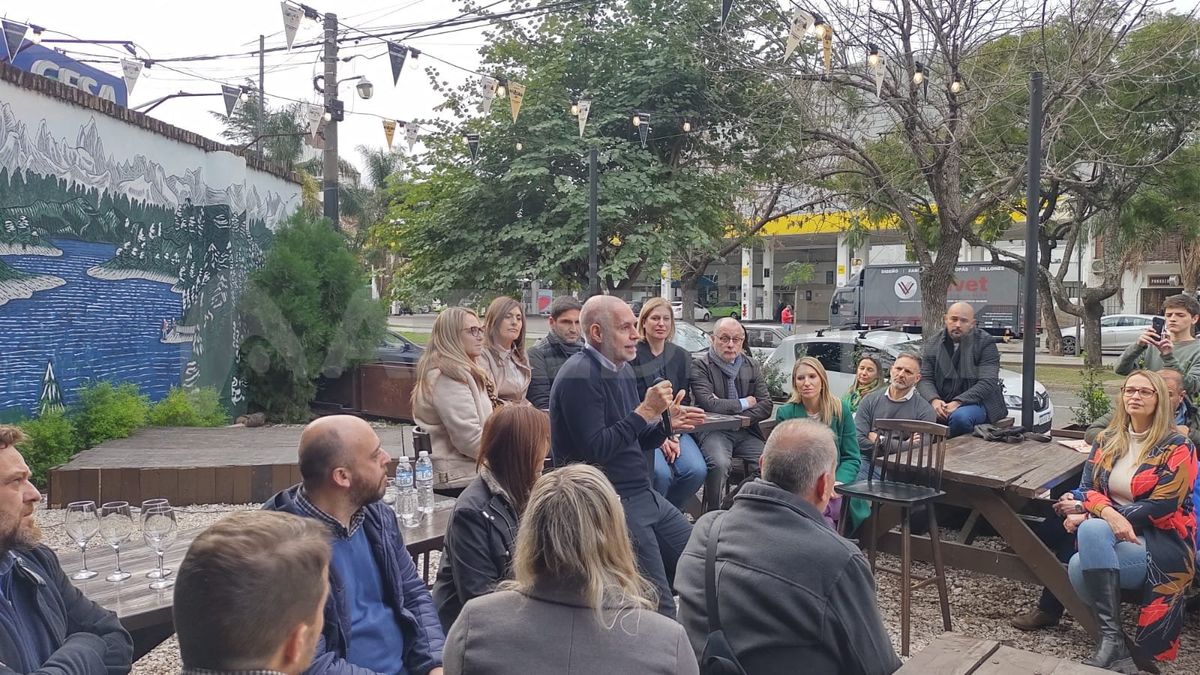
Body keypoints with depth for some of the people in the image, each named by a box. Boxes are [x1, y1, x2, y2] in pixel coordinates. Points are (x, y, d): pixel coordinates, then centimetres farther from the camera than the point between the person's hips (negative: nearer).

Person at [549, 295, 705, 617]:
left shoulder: (624, 370, 13)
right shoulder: (578, 377, -16)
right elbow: (594, 450, -22)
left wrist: (665, 424, -1)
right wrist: (644, 412, -20)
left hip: (644, 494, 9)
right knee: (661, 610, -7)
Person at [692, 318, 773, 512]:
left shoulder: (752, 366, 16)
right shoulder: (700, 366, -1)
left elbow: (766, 406, 7)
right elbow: (708, 404, -15)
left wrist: (733, 416, -7)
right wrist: (744, 403, -3)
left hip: (746, 432, 5)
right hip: (714, 430, -4)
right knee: (719, 464, -34)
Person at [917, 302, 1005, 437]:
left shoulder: (985, 343, -3)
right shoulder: (934, 343, 8)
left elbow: (987, 383, -13)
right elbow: (925, 378, 4)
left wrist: (957, 402, -24)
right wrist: (934, 400, -18)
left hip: (976, 401, -3)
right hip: (942, 403, 3)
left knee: (960, 417, -36)